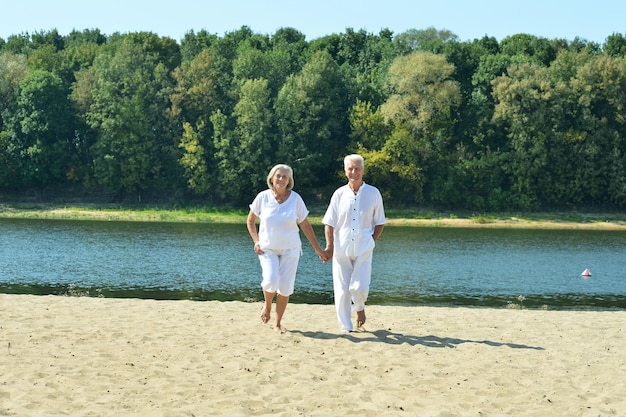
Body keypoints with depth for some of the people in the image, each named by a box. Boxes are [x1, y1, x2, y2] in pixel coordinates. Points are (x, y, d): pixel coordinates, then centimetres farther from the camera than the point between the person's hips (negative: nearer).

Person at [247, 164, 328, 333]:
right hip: (267, 248, -1)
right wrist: (256, 241, -3)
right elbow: (250, 221, 9)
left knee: (285, 288, 0)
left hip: (290, 249, 1)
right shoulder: (263, 197, -5)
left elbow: (305, 226, 2)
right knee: (271, 280, -21)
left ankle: (278, 323, 17)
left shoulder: (295, 198, -5)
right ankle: (267, 306, 11)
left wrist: (318, 249, 3)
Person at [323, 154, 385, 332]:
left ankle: (359, 307, 25)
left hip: (363, 249, -1)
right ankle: (345, 327, 14)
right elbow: (329, 223, 5)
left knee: (360, 287, -10)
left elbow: (380, 223, 9)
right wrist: (329, 246, -4)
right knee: (342, 289, 2)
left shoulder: (373, 193, 2)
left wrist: (372, 241, -2)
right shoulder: (339, 194, 3)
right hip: (341, 249, 1)